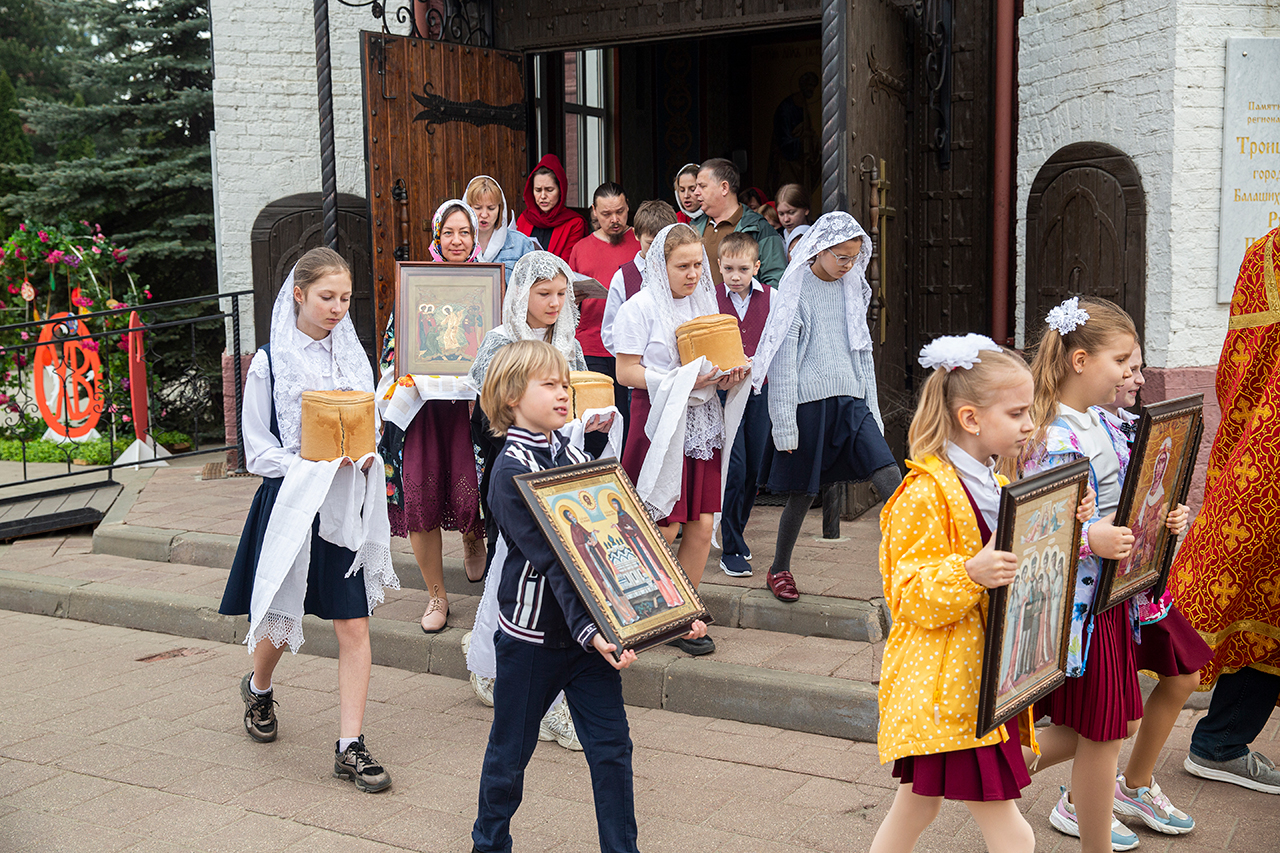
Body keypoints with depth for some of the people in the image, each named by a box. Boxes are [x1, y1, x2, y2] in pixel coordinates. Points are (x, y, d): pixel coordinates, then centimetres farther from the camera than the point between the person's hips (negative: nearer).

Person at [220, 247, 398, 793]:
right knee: (280, 616, 13)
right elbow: (259, 454, -6)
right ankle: (259, 688, 46)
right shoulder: (269, 364, -7)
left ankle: (351, 747, 4)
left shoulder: (352, 355, 6)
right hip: (291, 503, -3)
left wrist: (364, 456, -5)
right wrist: (319, 463, -20)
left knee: (354, 624, -2)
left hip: (346, 505, 3)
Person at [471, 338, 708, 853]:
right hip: (533, 634, -5)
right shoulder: (511, 471, -13)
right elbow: (549, 559, -22)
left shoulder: (574, 455, 7)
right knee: (511, 747, 11)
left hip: (592, 629, 5)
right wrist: (589, 632, -30)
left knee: (611, 746, 4)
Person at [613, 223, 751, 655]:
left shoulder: (704, 302, 15)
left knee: (701, 526, 3)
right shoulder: (641, 306, -5)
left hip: (702, 421, 6)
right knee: (663, 528, -5)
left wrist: (726, 375, -1)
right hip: (659, 421, -6)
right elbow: (626, 372, -10)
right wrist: (679, 380, -19)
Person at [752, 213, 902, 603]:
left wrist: (872, 408, 15)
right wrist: (785, 423, -12)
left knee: (890, 477, -10)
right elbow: (782, 360, -8)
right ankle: (779, 569, 24)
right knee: (802, 493, 5)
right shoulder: (796, 290, -6)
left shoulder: (852, 289, 12)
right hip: (809, 403, -5)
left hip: (850, 401, 5)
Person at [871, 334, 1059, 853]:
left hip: (983, 677, 9)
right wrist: (971, 574, -36)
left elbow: (1022, 565, 26)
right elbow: (911, 596, -20)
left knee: (919, 801, 19)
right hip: (946, 683, -9)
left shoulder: (992, 484, 13)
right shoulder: (925, 494, -18)